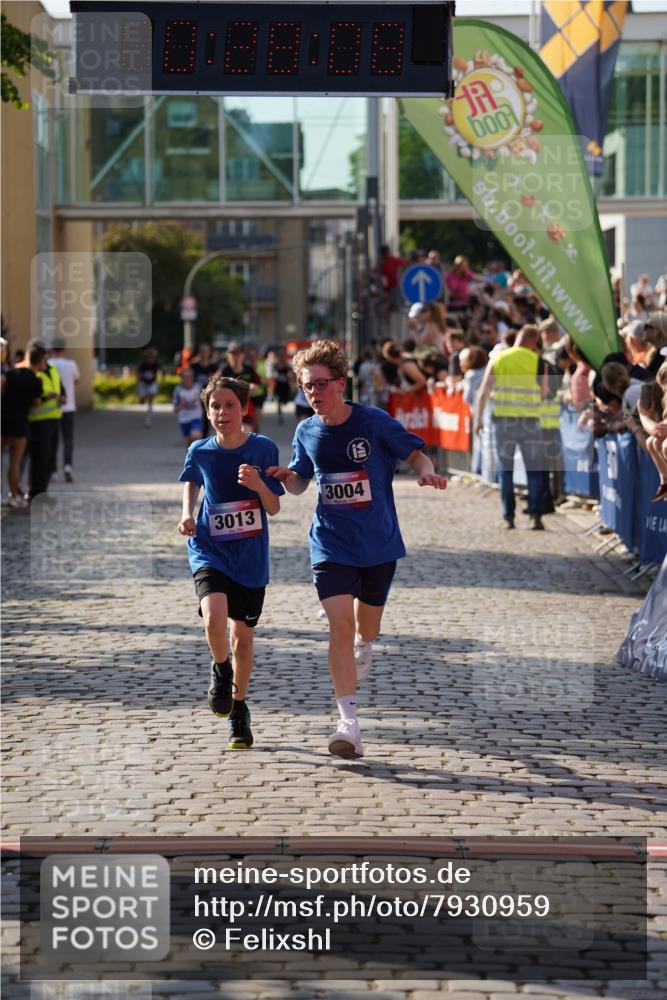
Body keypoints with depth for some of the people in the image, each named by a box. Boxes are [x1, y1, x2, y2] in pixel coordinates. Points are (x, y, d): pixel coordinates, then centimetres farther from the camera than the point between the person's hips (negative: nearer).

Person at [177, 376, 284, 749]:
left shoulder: (263, 449, -9)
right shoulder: (200, 452, -4)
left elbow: (274, 508, -6)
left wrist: (258, 484, -25)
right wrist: (187, 512, 4)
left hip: (251, 556, 0)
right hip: (210, 550, 0)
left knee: (243, 634, 10)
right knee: (215, 618, -26)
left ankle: (239, 708, 29)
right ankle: (221, 671, 6)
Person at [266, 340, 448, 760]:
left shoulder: (374, 422, -12)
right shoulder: (307, 432, -2)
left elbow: (414, 453, -3)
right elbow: (301, 483, 12)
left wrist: (427, 472, -25)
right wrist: (287, 477, -11)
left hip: (379, 543, -1)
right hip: (331, 545, 1)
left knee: (367, 624, 16)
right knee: (341, 625, -15)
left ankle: (363, 652, 57)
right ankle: (350, 725, -18)